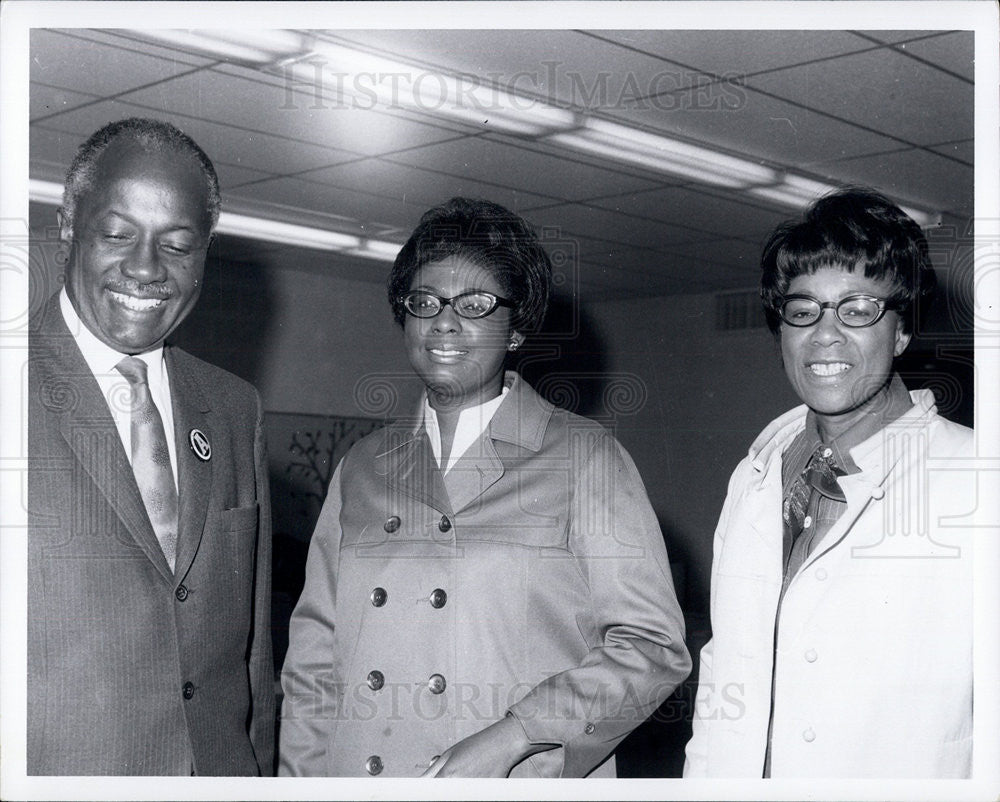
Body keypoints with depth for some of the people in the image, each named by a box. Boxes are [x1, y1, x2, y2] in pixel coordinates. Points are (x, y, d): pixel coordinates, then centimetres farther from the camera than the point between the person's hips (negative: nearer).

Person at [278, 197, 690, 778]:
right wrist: (300, 779, -2)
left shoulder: (586, 458, -2)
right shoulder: (363, 466, 10)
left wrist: (509, 740, -16)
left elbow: (652, 647, -7)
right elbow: (314, 658, 10)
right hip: (355, 772, 3)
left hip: (521, 780, -3)